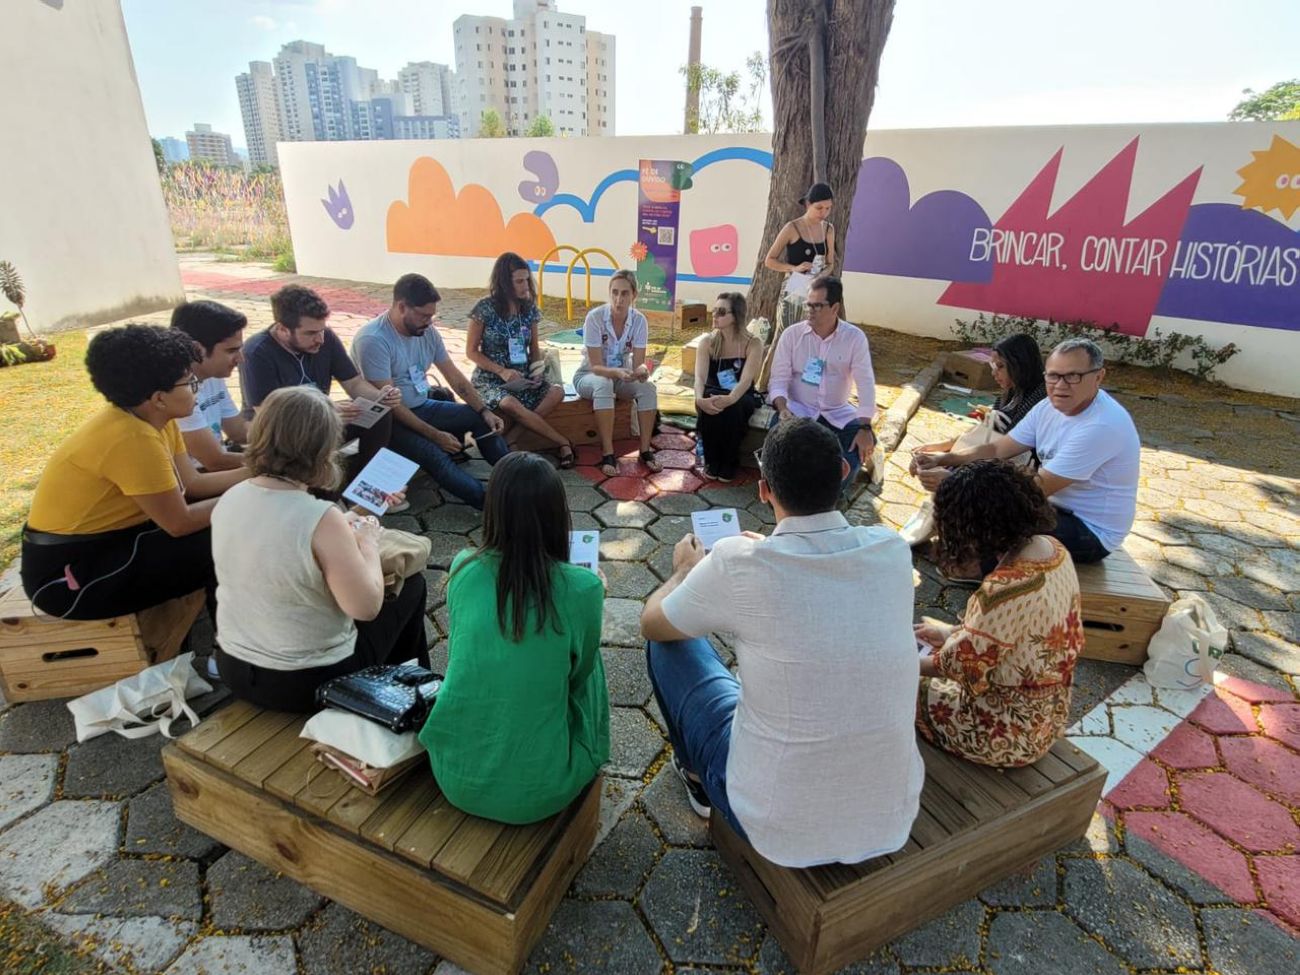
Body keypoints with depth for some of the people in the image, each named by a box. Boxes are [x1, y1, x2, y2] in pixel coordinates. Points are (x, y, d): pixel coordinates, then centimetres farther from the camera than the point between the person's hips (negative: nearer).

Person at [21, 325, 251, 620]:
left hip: (100, 541, 9)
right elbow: (180, 523, -24)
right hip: (66, 573, -9)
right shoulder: (133, 438, -29)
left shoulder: (155, 419, 0)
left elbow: (195, 483, 1)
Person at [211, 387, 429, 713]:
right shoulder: (321, 519, -29)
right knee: (411, 583, 13)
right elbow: (366, 607, -22)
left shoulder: (229, 499, -6)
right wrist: (368, 542, -8)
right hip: (308, 683, -7)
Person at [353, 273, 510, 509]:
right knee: (435, 456, -31)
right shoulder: (372, 340, -22)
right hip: (388, 421, -7)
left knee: (479, 417, -9)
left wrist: (485, 411, -9)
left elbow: (455, 377, 4)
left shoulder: (427, 331, 0)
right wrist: (436, 435, -25)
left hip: (421, 407, 7)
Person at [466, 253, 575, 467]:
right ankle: (563, 443, -22)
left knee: (557, 392, -25)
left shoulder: (529, 308, 5)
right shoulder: (485, 308, -9)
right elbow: (471, 351, -5)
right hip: (490, 379, -5)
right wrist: (502, 371, -19)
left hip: (523, 379, 5)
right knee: (512, 406, -37)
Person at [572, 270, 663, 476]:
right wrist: (618, 372, -46)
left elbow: (638, 363, -17)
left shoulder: (639, 321, -13)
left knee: (648, 387, -27)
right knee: (604, 384, -38)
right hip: (588, 377, -3)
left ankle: (645, 451, -19)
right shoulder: (595, 317, -23)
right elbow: (596, 366, -26)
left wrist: (642, 370, -41)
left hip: (621, 376, 3)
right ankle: (607, 454, -33)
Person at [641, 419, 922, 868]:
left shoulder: (738, 564, -23)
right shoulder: (892, 550, -11)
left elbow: (653, 623, -3)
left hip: (780, 829, -4)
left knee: (669, 642, 11)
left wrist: (686, 569, 16)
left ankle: (697, 776, 37)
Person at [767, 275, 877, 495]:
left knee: (865, 440, -22)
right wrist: (782, 408, -28)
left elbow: (865, 383, -10)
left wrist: (865, 427, -21)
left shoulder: (854, 337, -6)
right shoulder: (792, 334, -5)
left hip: (837, 413, 1)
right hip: (798, 409, -1)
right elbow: (779, 380, -7)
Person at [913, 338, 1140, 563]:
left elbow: (1038, 488, -31)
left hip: (1091, 532, -8)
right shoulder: (1051, 406, -3)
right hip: (1056, 506, 8)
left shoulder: (1102, 426, -29)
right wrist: (944, 458, -17)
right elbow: (998, 449, 1)